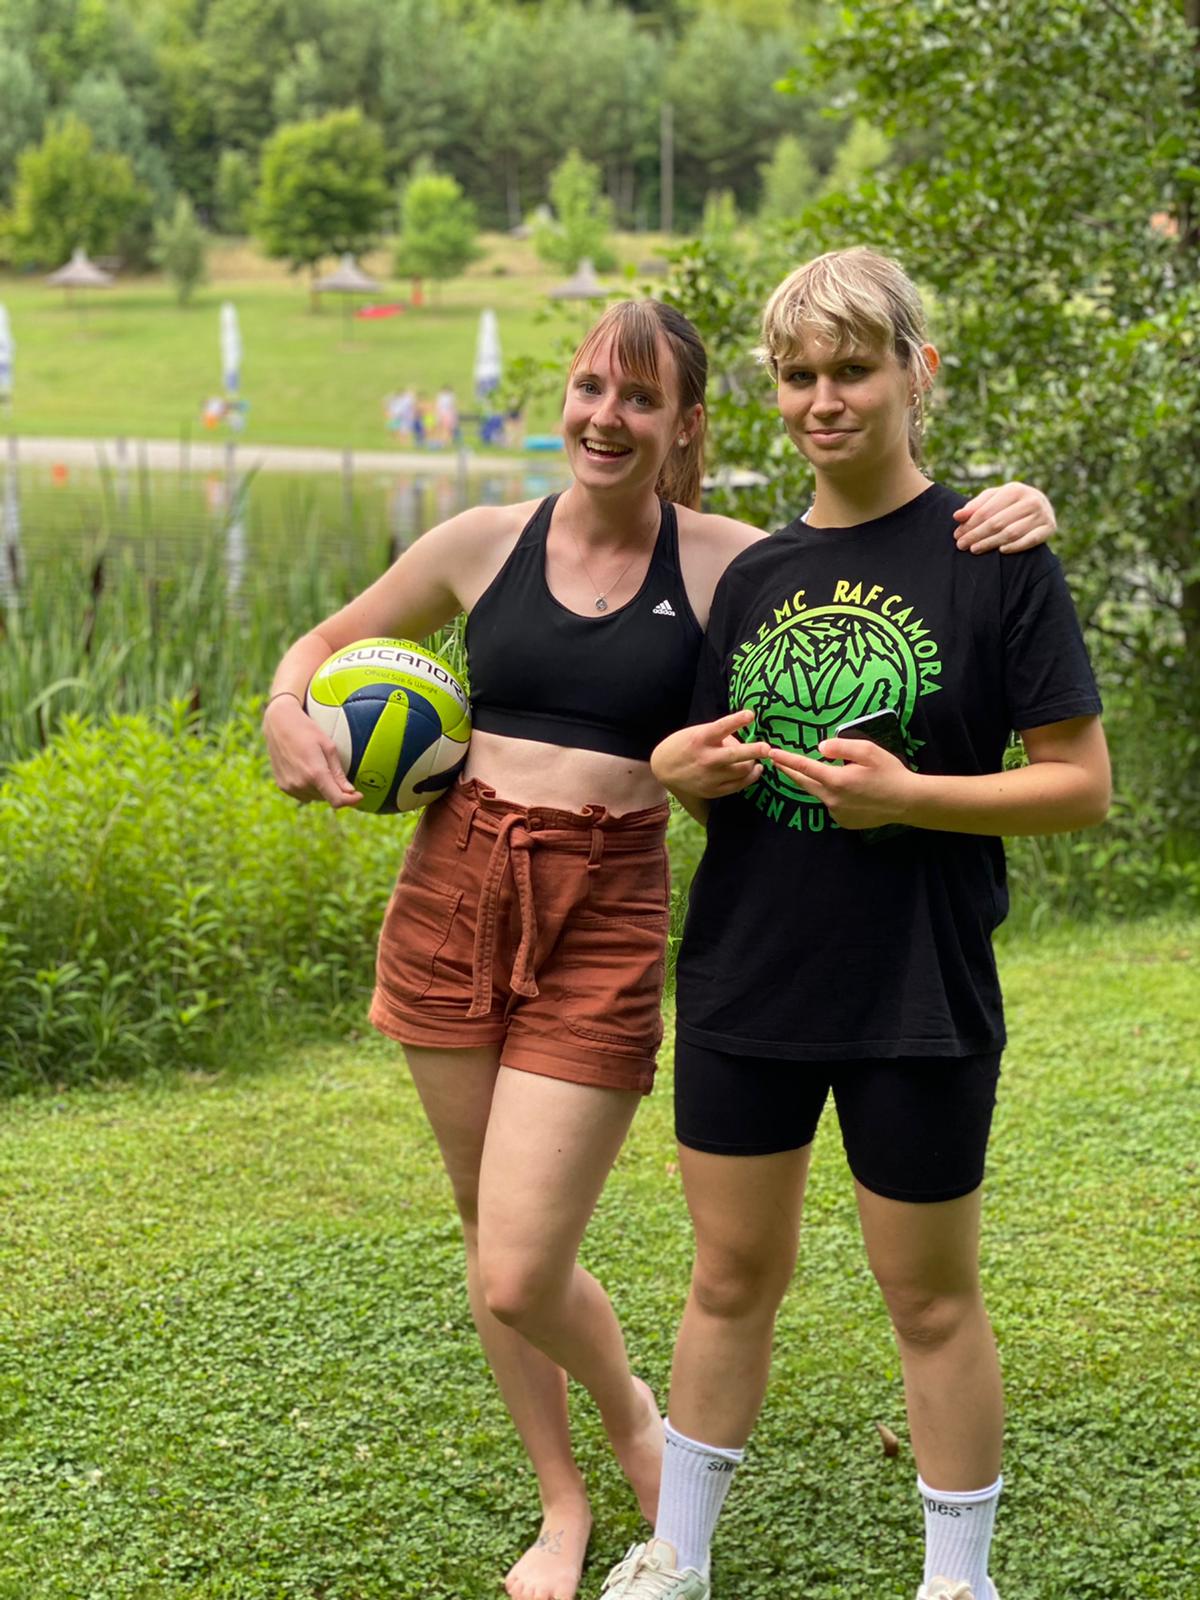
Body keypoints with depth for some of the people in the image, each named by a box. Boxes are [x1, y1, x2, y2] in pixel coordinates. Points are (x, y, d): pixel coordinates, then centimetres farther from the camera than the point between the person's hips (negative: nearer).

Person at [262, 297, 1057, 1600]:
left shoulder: (726, 565, -4)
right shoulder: (485, 543, 3)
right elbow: (330, 639, 17)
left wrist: (1005, 523, -20)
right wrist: (285, 710, -4)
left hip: (605, 923, -3)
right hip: (451, 902, 3)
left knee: (521, 1280, -6)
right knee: (488, 1242, 13)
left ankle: (630, 1408, 28)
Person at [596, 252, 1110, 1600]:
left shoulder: (990, 556, -8)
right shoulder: (752, 574, 7)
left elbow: (1081, 784, -9)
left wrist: (911, 796, -22)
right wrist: (681, 769, -7)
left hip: (919, 996, -4)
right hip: (746, 982, 4)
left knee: (930, 1297, 9)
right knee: (730, 1275, 15)